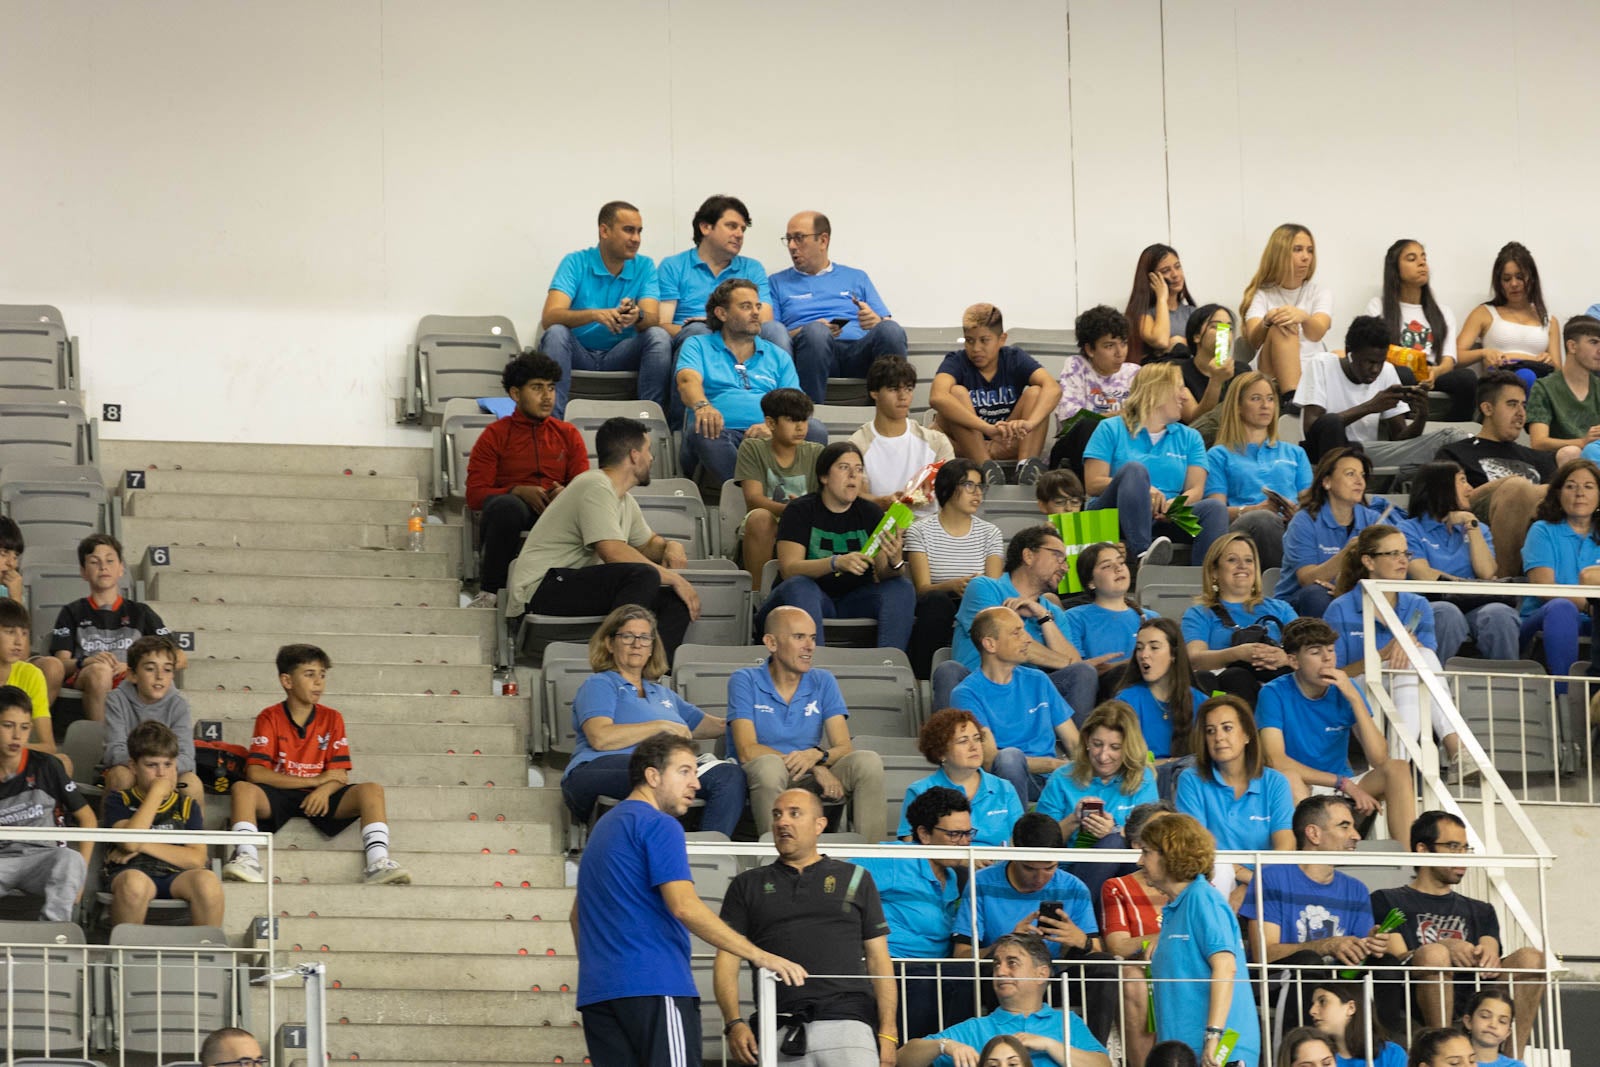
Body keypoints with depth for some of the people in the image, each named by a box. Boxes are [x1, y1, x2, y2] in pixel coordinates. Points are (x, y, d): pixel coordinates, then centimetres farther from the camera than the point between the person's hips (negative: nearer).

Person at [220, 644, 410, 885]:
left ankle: (377, 864, -36)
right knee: (242, 789, -32)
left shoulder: (332, 719, 7)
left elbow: (340, 774, 1)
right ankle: (246, 859, -43)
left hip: (317, 799, 2)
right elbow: (255, 773, -12)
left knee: (372, 790, -21)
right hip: (277, 797, -2)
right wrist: (316, 780, -13)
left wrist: (324, 790, -25)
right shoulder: (269, 718, -1)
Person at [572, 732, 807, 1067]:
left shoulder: (604, 827, 24)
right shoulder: (659, 826, -6)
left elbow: (578, 914, 30)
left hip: (596, 990, 9)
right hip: (655, 988, -9)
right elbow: (684, 906, -17)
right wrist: (759, 956, -17)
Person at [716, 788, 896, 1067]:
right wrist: (734, 1023, -6)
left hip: (847, 1022, -1)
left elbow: (878, 960, 14)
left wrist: (888, 1032, 2)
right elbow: (726, 961, 11)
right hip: (779, 1031, 1)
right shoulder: (747, 885, 19)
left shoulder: (854, 879, 18)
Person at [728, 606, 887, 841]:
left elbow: (844, 748, 0)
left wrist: (817, 756, -26)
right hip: (763, 784, -4)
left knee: (867, 761, -21)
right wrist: (817, 768, -21)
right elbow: (747, 751, -13)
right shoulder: (745, 681, 0)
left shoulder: (823, 683, 11)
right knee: (769, 765, -37)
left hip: (812, 784, 4)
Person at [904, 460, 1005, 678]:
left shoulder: (989, 533, 14)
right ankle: (923, 679, -34)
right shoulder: (921, 531, 5)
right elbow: (922, 589, -7)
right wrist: (953, 586, -29)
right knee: (937, 601, -37)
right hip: (935, 618, -2)